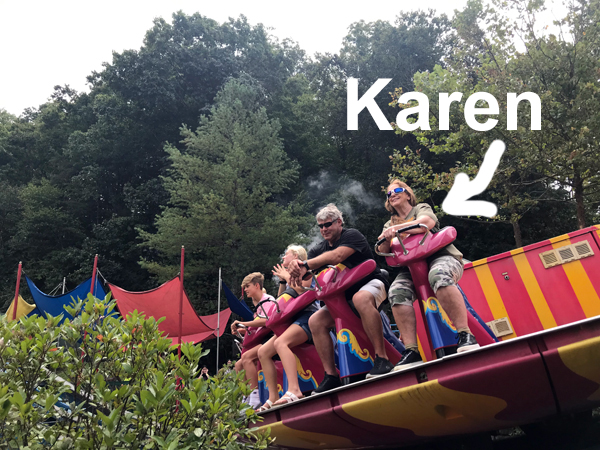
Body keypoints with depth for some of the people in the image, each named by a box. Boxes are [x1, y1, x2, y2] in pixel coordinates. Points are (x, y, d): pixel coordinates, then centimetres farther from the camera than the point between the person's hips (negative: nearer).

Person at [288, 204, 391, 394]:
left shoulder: (352, 235, -7)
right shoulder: (319, 250, 12)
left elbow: (337, 256, -27)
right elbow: (305, 272, -1)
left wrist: (306, 264, -30)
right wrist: (296, 265, -26)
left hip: (371, 283, -6)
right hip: (343, 296, 7)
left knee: (361, 298, -42)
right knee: (315, 321, -13)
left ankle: (382, 358, -38)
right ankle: (331, 375, -10)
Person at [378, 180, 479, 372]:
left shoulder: (421, 208, 14)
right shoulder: (389, 224, 25)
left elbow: (427, 222, -12)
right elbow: (383, 250, 7)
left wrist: (397, 228, -19)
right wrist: (387, 237, -14)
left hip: (441, 257, -3)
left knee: (438, 276, -40)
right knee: (397, 292, -30)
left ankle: (466, 335, -38)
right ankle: (411, 351, -31)